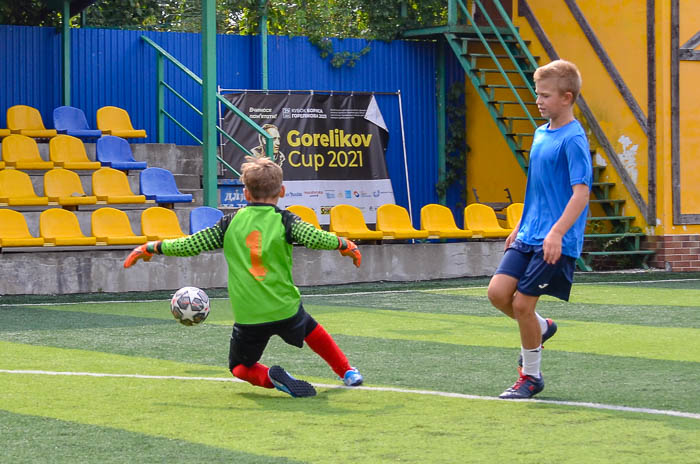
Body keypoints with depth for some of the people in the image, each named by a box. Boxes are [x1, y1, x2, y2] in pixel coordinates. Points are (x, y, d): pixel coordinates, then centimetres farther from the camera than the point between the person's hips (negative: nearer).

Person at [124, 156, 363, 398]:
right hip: (286, 309, 1)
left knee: (240, 366, 19)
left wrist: (152, 247, 15)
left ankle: (270, 377, -10)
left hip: (247, 315, -1)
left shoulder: (231, 223, 2)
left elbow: (190, 245, 2)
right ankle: (347, 372, 37)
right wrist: (344, 245, 1)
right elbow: (314, 238, -18)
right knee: (311, 330, 33)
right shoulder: (284, 220, -4)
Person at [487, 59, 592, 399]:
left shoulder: (573, 139, -14)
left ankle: (531, 376, 12)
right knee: (498, 292, -2)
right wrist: (521, 226, 25)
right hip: (528, 235, 8)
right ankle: (541, 328, 25)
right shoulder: (540, 134, 12)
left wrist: (557, 233, -31)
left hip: (555, 243, -8)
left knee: (522, 303, -6)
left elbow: (580, 193, -22)